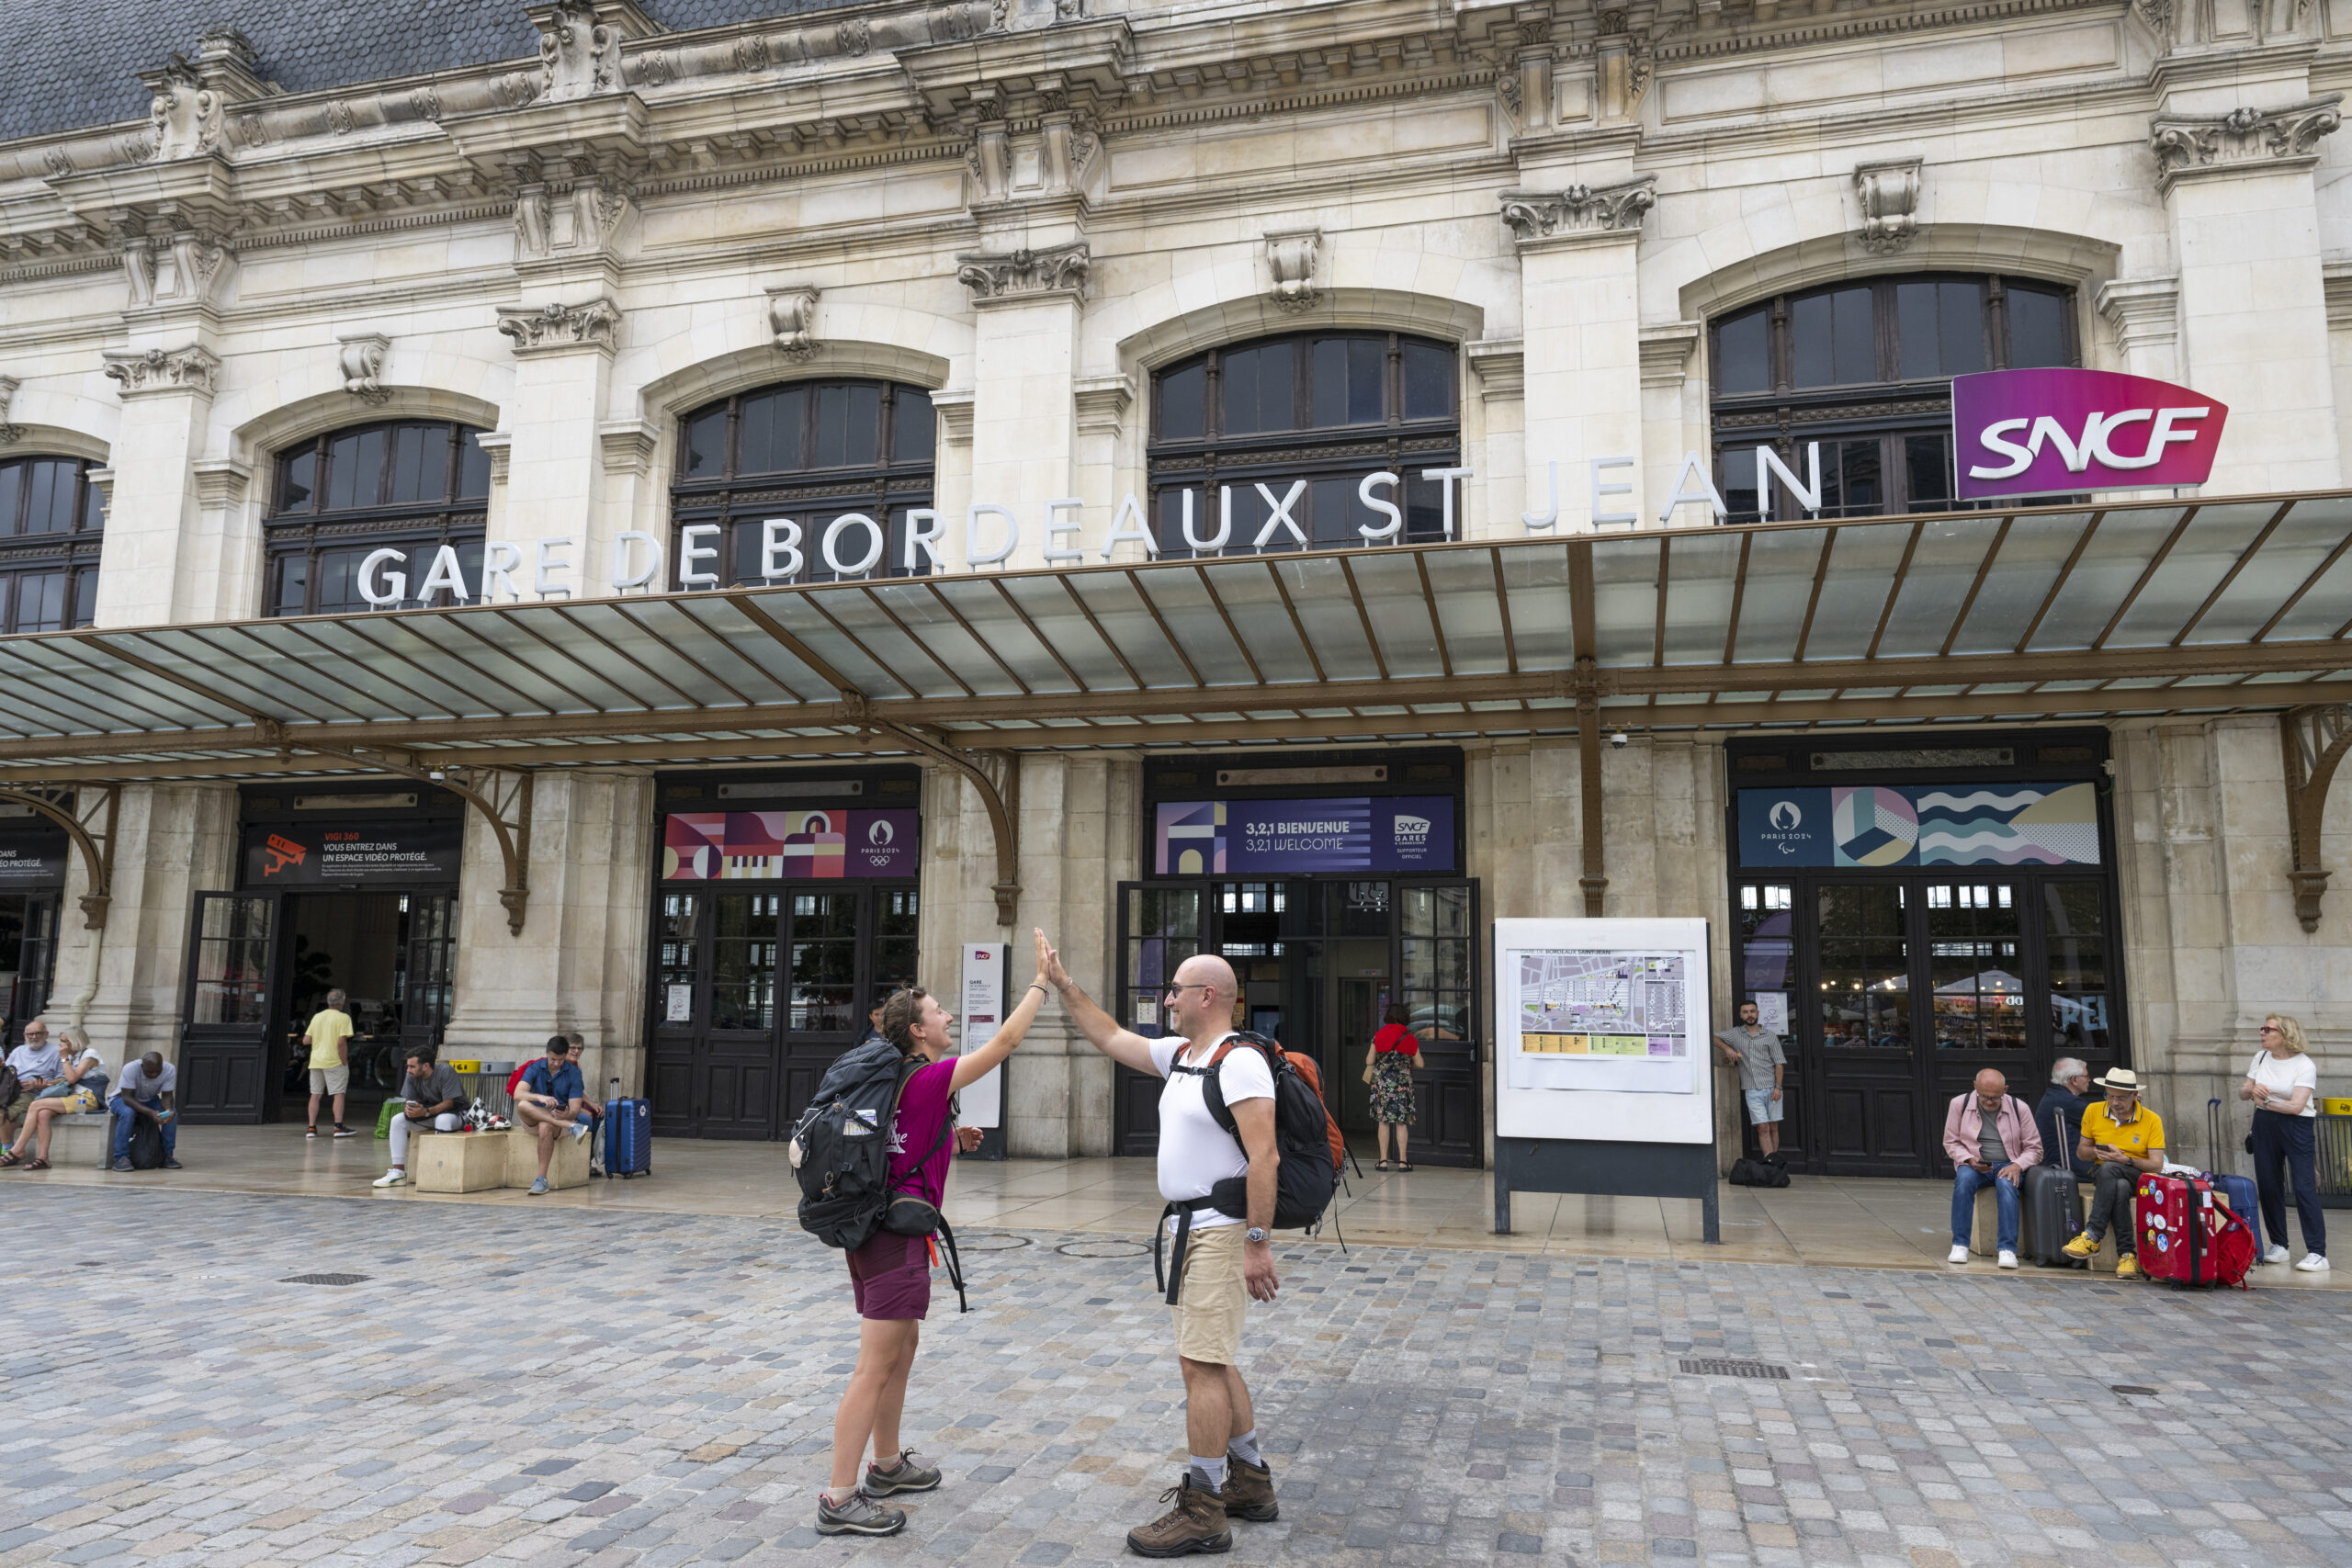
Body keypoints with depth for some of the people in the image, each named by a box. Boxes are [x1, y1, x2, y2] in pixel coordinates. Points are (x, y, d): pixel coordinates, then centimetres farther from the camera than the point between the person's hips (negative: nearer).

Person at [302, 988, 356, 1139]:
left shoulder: (317, 1016, 10)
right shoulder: (343, 1017, -7)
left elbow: (306, 1040, 8)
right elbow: (341, 1042, -16)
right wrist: (345, 1062, -10)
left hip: (316, 1060, 6)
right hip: (334, 1061, -5)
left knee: (315, 1094, 9)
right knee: (339, 1093, -2)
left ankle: (312, 1128, 8)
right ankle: (338, 1127, -7)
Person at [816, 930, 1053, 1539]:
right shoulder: (931, 1079, -16)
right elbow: (1005, 1040, -14)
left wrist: (945, 1138, 21)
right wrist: (1041, 980, -5)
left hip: (873, 1229, 10)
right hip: (898, 1236, -10)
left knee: (904, 1344, 22)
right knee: (876, 1367, -5)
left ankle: (887, 1465, 34)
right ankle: (840, 1499, 0)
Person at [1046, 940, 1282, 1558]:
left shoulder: (1239, 1062, -17)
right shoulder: (1179, 1054, 13)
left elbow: (1263, 1157, -22)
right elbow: (1110, 1037, 24)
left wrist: (1257, 1243, -24)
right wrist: (1063, 986, 19)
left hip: (1224, 1231, -10)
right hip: (1190, 1228, 10)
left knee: (1202, 1363, -8)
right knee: (1213, 1361, 17)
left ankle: (1202, 1511, 1)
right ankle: (1250, 1482, 29)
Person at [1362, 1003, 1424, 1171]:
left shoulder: (1378, 1037, 0)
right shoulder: (1410, 1039, 1)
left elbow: (1369, 1061, 1)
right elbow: (1420, 1064, 5)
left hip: (1382, 1080, 0)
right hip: (1403, 1081, 0)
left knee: (1383, 1121, 5)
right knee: (1401, 1121, 4)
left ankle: (1383, 1160, 3)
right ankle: (1403, 1160, 3)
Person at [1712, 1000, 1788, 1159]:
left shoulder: (1770, 1036, 6)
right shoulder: (1735, 1034, 9)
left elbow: (1779, 1063, 3)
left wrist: (1778, 1087, -7)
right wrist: (1727, 1048, -13)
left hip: (1771, 1088, 0)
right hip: (1752, 1091, 0)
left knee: (1773, 1127, 4)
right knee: (1763, 1128, -6)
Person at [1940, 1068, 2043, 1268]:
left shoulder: (2019, 1108, 0)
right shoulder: (1960, 1104, 0)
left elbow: (2034, 1148, 5)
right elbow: (1951, 1142, 7)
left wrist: (2017, 1166, -15)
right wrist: (1969, 1160, -12)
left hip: (2008, 1166, 0)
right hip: (1974, 1164, 0)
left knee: (2006, 1184, -36)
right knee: (1964, 1179, -35)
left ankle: (2007, 1249, -37)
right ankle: (1960, 1244, -29)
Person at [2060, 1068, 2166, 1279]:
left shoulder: (2152, 1120, -4)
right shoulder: (2093, 1112, 3)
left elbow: (2157, 1165, -8)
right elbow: (2081, 1152, 11)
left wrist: (2126, 1160, -24)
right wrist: (2096, 1153, -13)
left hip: (2139, 1178, -2)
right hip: (2103, 1175, 2)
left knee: (2109, 1169, -39)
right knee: (2120, 1187, -38)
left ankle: (2092, 1236, -37)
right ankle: (2127, 1254, -36)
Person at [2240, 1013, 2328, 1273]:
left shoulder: (2305, 1065, -10)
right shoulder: (2261, 1057, 8)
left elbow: (2296, 1106, -18)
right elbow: (2242, 1092, 9)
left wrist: (2265, 1101, -7)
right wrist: (2252, 1090, -12)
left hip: (2296, 1128, -6)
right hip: (2265, 1127, 6)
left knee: (2305, 1188, -11)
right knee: (2268, 1187, 7)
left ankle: (2317, 1253, -9)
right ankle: (2278, 1246, 19)